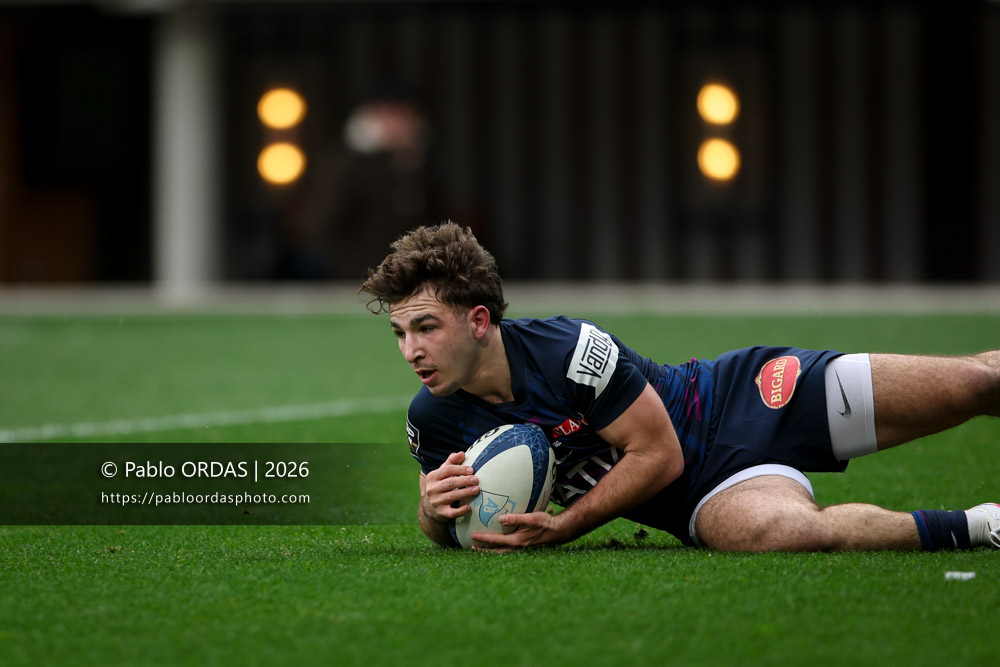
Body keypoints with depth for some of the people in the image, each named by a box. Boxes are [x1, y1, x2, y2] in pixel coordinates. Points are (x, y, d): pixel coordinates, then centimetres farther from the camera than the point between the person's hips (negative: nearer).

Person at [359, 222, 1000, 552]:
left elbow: (659, 454, -16)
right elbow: (448, 532, 8)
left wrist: (563, 528, -22)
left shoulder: (568, 347, -25)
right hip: (710, 492, 3)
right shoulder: (434, 421, -9)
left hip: (754, 397, -3)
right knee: (774, 531, -35)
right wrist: (436, 506, -17)